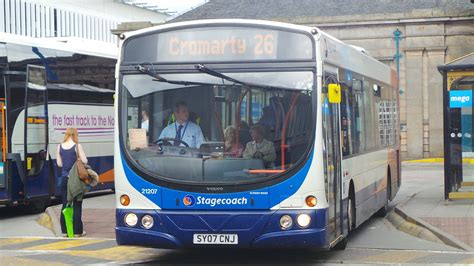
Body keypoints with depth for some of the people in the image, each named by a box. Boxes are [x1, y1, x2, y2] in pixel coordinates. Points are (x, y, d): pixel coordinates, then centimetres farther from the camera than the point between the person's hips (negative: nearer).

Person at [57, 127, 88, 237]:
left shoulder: (60, 147, 3)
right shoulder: (77, 146, -10)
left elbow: (59, 163, 8)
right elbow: (84, 161, -9)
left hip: (64, 178, 4)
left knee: (65, 204, 11)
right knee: (77, 205, 3)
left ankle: (64, 230, 12)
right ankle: (77, 231, 4)